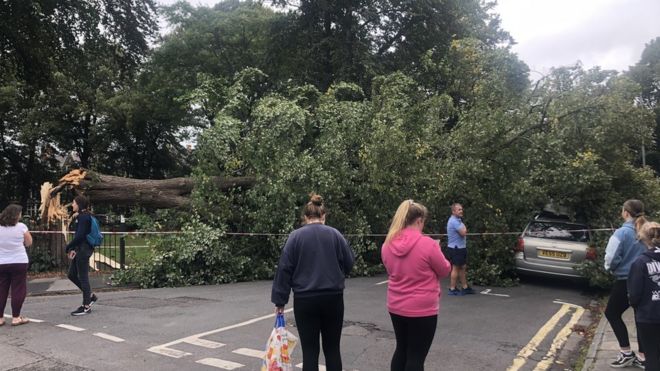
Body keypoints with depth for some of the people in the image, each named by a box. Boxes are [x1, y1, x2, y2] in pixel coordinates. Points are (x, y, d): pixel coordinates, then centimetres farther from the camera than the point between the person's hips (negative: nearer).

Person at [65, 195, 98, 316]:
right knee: (72, 275, 15)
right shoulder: (80, 216, 15)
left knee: (83, 277, -2)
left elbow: (80, 235, -21)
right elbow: (79, 234, 15)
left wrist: (68, 247, -11)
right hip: (79, 249, 10)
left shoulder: (84, 216, -15)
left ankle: (86, 306, 7)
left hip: (84, 249, -10)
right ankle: (90, 296, 25)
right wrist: (73, 249, 5)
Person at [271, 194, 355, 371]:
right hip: (333, 298, 1)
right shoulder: (335, 234, 0)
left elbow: (284, 269, -4)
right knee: (332, 348, 13)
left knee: (310, 350, 6)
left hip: (305, 300, -1)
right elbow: (349, 264, 4)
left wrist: (280, 300, 3)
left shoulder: (295, 236, -3)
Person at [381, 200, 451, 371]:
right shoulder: (427, 244, -19)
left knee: (401, 350, 21)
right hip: (422, 310, -5)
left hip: (396, 307, 6)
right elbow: (445, 270, -4)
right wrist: (436, 253, 12)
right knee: (416, 356, 6)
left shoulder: (387, 245, -1)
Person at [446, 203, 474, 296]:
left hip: (461, 247, 10)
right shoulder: (453, 221, -19)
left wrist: (464, 230, -3)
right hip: (455, 248, -10)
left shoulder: (458, 220, 15)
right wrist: (463, 227, -4)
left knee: (463, 267, 14)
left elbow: (463, 232, 17)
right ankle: (452, 289, 3)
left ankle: (465, 287, 22)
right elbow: (463, 232, -23)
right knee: (456, 268, -4)